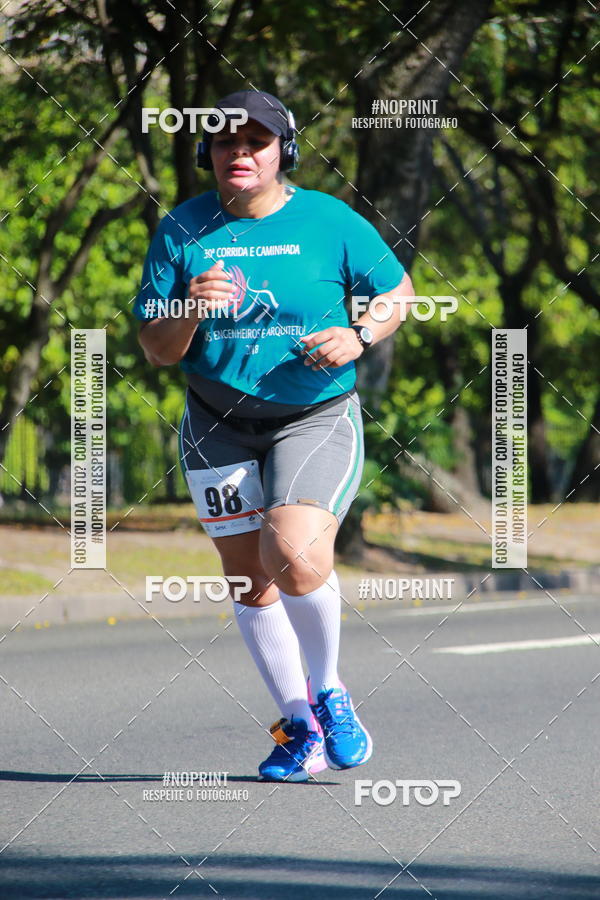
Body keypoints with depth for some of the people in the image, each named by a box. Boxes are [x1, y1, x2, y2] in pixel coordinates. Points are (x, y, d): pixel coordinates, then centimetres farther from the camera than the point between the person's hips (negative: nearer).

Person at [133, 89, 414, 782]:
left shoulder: (329, 222, -7)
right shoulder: (181, 232, -2)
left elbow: (395, 288, 8)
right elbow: (156, 350, -2)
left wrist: (359, 336, -12)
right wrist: (191, 310, -23)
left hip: (316, 418, -3)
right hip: (219, 427, 3)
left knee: (296, 559, -24)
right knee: (249, 583, 8)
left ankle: (328, 691, 3)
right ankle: (298, 729, 25)